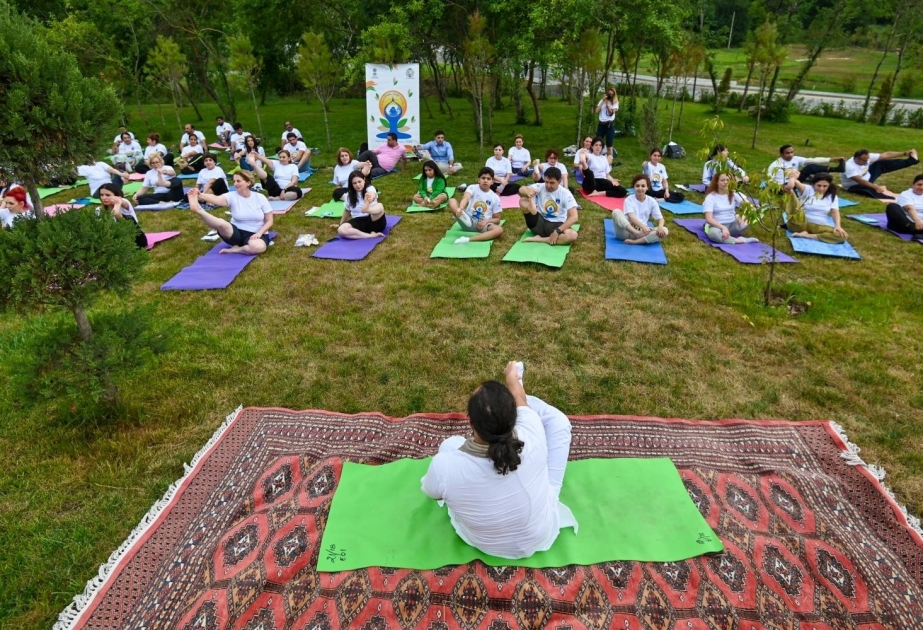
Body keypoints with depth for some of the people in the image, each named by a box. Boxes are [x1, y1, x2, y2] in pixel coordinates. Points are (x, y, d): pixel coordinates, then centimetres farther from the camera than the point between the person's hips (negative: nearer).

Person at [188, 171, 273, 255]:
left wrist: (259, 233, -16)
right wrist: (200, 195, -46)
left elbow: (269, 221, 0)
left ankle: (235, 250, -17)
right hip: (236, 233, 0)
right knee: (221, 224, -36)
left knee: (258, 247, -38)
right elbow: (216, 199, -26)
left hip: (254, 234, 0)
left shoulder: (260, 198, -4)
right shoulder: (232, 196, -4)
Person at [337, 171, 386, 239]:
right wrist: (340, 224, 29)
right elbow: (347, 211, 21)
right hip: (359, 222, 3)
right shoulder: (349, 195, 5)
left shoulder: (370, 189, -5)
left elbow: (372, 195, -31)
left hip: (373, 221, -3)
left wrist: (370, 198, -56)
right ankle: (370, 235, -36)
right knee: (341, 230, -28)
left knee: (380, 206, -35)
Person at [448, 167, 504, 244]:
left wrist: (486, 221, -15)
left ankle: (468, 239, -36)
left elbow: (497, 219, 7)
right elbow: (465, 198, -26)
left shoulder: (495, 198, 2)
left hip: (482, 224, 1)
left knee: (499, 230, -30)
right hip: (468, 221, -1)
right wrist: (460, 208, -49)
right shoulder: (472, 188, -3)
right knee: (452, 201, -18)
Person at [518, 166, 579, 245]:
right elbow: (521, 189, -21)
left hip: (556, 225, 0)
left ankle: (540, 239, -25)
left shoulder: (566, 194, -9)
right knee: (523, 201, -20)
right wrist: (527, 192, -46)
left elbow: (574, 217, -16)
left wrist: (557, 231, -26)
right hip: (540, 222, 0)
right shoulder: (540, 187, -5)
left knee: (573, 235, -35)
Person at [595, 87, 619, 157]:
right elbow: (597, 111, -3)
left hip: (610, 124, -2)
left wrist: (607, 104, -12)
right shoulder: (602, 100, 10)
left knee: (609, 145, 1)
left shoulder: (615, 102, 3)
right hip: (601, 124, 2)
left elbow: (611, 113, -8)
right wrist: (603, 101, -6)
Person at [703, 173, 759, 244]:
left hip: (732, 225, 5)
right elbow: (709, 219, -19)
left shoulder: (733, 194, 5)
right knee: (713, 233, -39)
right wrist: (723, 227, -31)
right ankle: (740, 240, -32)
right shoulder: (710, 197, -8)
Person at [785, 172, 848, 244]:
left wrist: (838, 226, -21)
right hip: (800, 224, -5)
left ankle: (807, 235, -25)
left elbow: (835, 211, -1)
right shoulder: (807, 190, -3)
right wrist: (792, 179, -51)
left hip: (819, 226, 5)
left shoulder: (832, 196, 9)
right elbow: (798, 184, -25)